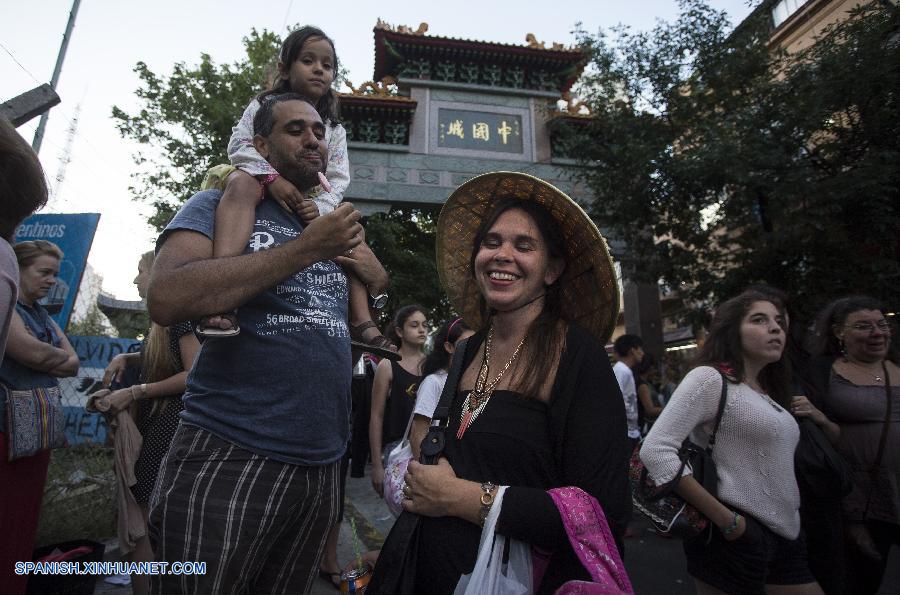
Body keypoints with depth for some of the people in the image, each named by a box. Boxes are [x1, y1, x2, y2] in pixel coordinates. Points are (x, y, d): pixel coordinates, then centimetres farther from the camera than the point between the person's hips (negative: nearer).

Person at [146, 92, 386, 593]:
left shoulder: (334, 223, 16)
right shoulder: (221, 204, -1)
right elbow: (166, 299, -19)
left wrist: (373, 271, 4)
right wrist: (308, 248, -17)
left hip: (323, 465, 6)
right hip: (231, 457, -6)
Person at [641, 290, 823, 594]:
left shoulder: (769, 392, 12)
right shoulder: (710, 378, -14)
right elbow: (655, 451, -23)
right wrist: (725, 519, -19)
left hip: (786, 536, 8)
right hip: (737, 537, -8)